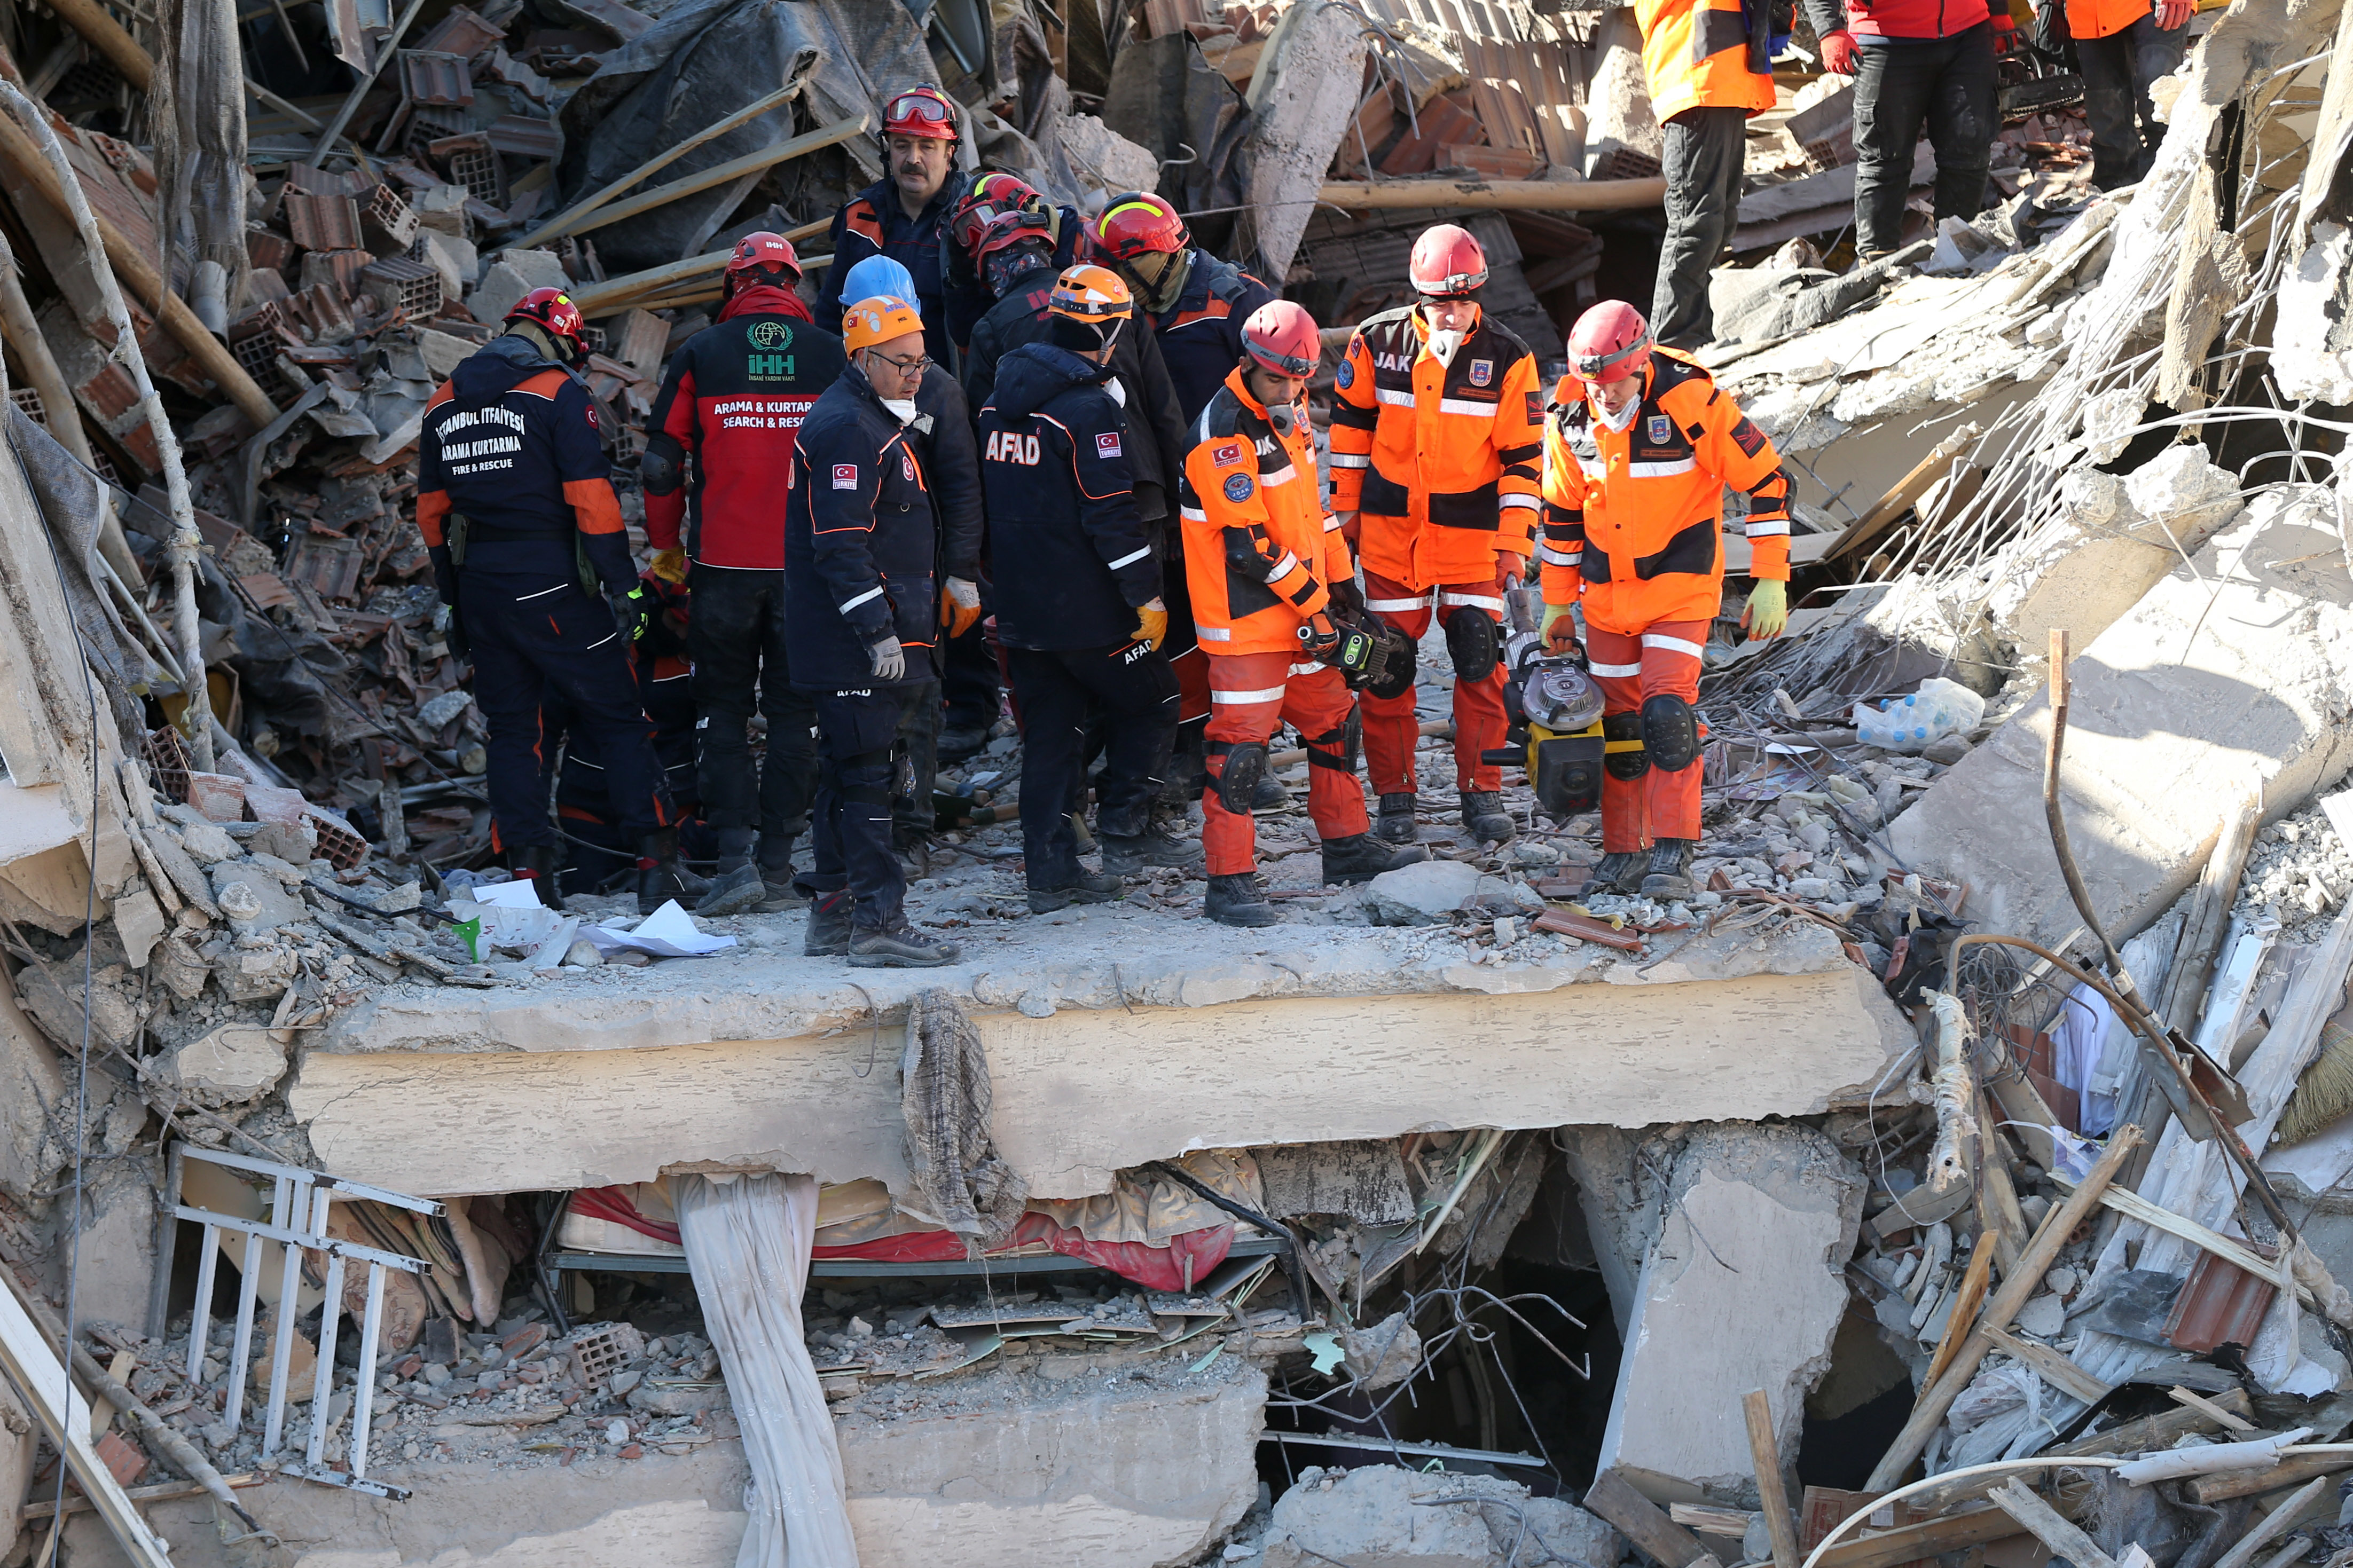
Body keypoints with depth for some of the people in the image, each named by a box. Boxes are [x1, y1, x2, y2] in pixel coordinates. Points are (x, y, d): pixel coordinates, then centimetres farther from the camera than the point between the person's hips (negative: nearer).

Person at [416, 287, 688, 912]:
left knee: (511, 728, 13)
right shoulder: (559, 392, -6)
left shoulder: (443, 402, 13)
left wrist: (454, 595, 23)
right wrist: (623, 584, -10)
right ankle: (656, 864, -5)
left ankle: (528, 872, 8)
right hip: (551, 586, -5)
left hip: (480, 586, 5)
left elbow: (431, 509, 16)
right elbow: (591, 497, -13)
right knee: (619, 720, 1)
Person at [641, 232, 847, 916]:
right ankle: (776, 865, 9)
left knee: (724, 710, 8)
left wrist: (666, 545, 13)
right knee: (793, 711, 9)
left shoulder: (700, 354, -1)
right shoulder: (830, 354, 2)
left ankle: (734, 858, -3)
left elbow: (661, 463, 0)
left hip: (723, 562, -1)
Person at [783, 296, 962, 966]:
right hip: (851, 642, -11)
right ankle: (878, 923, -7)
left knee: (846, 770, 14)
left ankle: (833, 914, 21)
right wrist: (877, 631, -23)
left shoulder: (874, 422, 19)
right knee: (864, 774, -9)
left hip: (852, 640, 11)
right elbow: (840, 546, -22)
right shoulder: (849, 429, -15)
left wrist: (892, 626, 25)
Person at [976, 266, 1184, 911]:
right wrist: (1147, 596, -12)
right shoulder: (1090, 408, -16)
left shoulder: (999, 401, 9)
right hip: (1084, 609, -7)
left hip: (1019, 607, 7)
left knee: (1049, 732, 12)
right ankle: (1122, 833, 8)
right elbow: (1112, 516, -18)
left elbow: (984, 498, 16)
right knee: (1150, 702, 12)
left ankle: (1051, 873, 12)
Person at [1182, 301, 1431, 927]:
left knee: (1334, 720, 18)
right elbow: (1248, 545, -22)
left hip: (1304, 610, 9)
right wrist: (1311, 603, -16)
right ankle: (1229, 881, -3)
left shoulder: (1289, 414, 9)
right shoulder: (1223, 435, -20)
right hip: (1246, 618, -9)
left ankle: (1347, 846, 32)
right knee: (1240, 744, -7)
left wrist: (1341, 580, 17)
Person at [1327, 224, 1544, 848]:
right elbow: (1350, 424, 8)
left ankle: (1482, 790, 12)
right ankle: (1395, 792, 14)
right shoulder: (1378, 342, -5)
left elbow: (1522, 456, -4)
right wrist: (1345, 511, 9)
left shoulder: (1508, 358, -8)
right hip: (1391, 525, 1)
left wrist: (1516, 542, -8)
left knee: (1480, 659, -2)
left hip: (1472, 528, -1)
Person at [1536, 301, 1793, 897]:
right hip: (1606, 591, 4)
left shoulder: (1692, 401, -20)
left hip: (1680, 586, -4)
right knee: (1618, 721, 7)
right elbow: (1562, 511, 9)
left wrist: (1772, 581, -13)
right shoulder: (1570, 418, -6)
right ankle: (1623, 852, 17)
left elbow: (1768, 482, -11)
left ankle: (1674, 853, -9)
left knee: (1666, 713, -16)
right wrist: (1557, 604, 12)